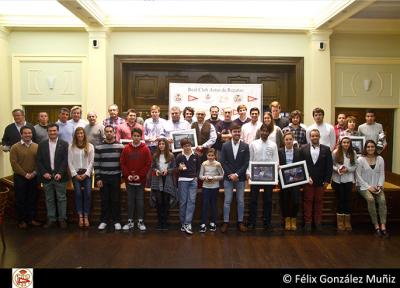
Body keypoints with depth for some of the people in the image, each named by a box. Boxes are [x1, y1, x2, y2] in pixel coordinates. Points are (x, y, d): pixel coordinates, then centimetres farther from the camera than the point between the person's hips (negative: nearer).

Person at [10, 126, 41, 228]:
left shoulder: (36, 146, 4)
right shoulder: (15, 147, -4)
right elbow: (14, 163, -9)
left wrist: (34, 172, -10)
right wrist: (25, 174, -13)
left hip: (34, 177, 2)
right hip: (20, 177, -2)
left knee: (32, 199, 9)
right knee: (20, 200, 6)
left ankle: (31, 219, 20)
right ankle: (21, 220, 17)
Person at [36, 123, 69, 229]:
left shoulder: (64, 144, 0)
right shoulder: (42, 144, 6)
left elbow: (65, 160, -6)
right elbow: (38, 161, 3)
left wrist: (60, 173, -15)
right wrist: (44, 173, -9)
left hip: (60, 176, -2)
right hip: (47, 176, 2)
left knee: (61, 198, 4)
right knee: (49, 199, 9)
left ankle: (62, 219, 13)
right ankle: (51, 219, 18)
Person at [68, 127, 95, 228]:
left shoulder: (90, 146, 4)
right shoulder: (71, 146, 5)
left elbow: (91, 161, 2)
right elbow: (70, 162, 3)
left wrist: (86, 174, -7)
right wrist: (75, 174, -6)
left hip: (87, 173, 0)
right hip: (75, 173, 0)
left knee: (88, 194, -10)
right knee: (78, 194, -9)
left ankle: (86, 216, -5)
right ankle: (80, 216, -4)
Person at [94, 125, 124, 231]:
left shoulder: (120, 146, 0)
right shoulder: (99, 147, 1)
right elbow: (96, 164, 1)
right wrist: (98, 178, -4)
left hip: (116, 177, 0)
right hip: (103, 177, 0)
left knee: (116, 200, 4)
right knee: (105, 200, 7)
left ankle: (117, 221, 15)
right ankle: (104, 220, 18)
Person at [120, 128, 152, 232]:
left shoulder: (145, 149, -2)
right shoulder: (126, 148, 2)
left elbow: (148, 164, -4)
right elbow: (122, 163, 3)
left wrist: (140, 175, -11)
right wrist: (127, 175, -8)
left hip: (141, 180, -1)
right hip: (129, 180, 2)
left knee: (140, 201, 4)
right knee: (130, 201, 9)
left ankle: (141, 222, 13)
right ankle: (130, 222, 17)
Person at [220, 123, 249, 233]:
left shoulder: (245, 146, 0)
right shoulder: (225, 145, 1)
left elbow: (246, 163, -4)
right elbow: (223, 162, -2)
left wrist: (237, 174, -12)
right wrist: (230, 174, -11)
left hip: (240, 178, 0)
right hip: (228, 177, 0)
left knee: (241, 201, 7)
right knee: (227, 201, 3)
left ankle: (240, 222, 17)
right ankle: (226, 222, 11)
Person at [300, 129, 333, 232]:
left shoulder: (326, 149, 4)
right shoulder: (303, 149, 3)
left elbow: (329, 165, 2)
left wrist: (327, 180, -3)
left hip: (321, 181, 1)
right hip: (307, 180, 0)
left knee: (319, 201, 7)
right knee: (308, 201, 4)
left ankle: (318, 222, 17)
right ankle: (307, 222, 12)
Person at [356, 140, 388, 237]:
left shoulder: (380, 159, 6)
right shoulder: (360, 160, -3)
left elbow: (382, 174, 7)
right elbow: (358, 176, -5)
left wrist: (379, 186, -9)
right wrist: (368, 187, -12)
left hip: (377, 186, 3)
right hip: (364, 186, -3)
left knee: (382, 200, -26)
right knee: (370, 199, -30)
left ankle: (383, 226, -26)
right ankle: (376, 225, -22)